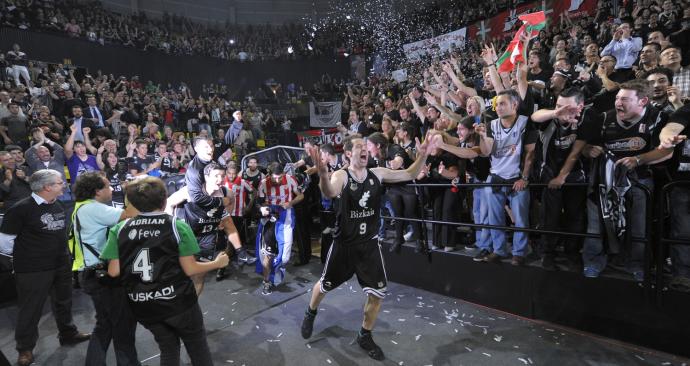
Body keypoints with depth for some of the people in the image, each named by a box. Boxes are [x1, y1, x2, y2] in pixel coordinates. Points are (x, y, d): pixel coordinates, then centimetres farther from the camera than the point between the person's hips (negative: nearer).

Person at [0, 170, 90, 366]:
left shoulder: (58, 206, 3)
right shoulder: (21, 209, -18)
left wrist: (61, 253, 16)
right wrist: (23, 255, 1)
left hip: (62, 265, 6)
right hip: (33, 269, -6)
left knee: (63, 301, 21)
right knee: (31, 308, 9)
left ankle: (68, 333, 39)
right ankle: (25, 348, 28)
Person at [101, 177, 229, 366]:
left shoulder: (119, 229, -4)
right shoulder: (178, 226, -13)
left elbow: (114, 272, -4)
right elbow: (189, 269, -12)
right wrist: (217, 263, 3)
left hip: (142, 305, 4)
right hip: (177, 301, -4)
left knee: (168, 348, 25)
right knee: (198, 348, 17)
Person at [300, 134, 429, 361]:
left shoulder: (378, 174, -3)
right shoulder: (341, 175, -16)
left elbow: (409, 174, 0)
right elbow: (330, 193, -38)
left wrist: (422, 155, -18)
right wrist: (323, 174, -60)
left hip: (369, 243, 3)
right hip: (344, 244, -3)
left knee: (378, 293, 4)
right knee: (324, 286, 16)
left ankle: (365, 336, 30)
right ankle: (310, 313, 49)